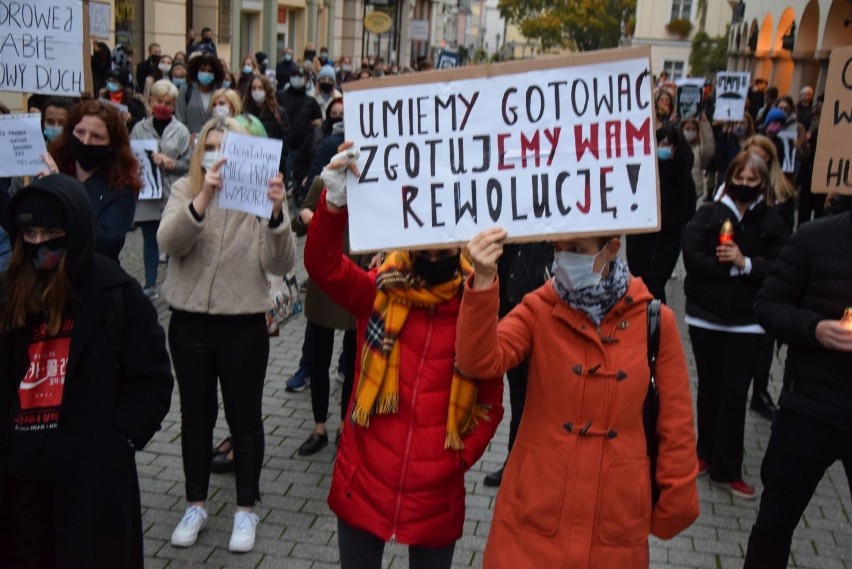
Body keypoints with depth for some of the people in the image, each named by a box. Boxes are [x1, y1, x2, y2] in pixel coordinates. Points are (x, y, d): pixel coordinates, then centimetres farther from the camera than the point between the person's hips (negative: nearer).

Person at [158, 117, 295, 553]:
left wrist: (276, 214, -32)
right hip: (189, 322, 2)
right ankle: (196, 505, 30)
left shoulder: (260, 194, -5)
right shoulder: (185, 190, 0)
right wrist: (204, 196, -34)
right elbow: (168, 242, -19)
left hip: (243, 325, -2)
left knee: (244, 418, 8)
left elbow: (281, 265, -15)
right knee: (195, 415, 14)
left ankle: (246, 509, 24)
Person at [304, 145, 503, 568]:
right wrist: (334, 203, -39)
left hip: (436, 491, 0)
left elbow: (491, 398, 4)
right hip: (364, 480, 0)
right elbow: (322, 265, -23)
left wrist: (463, 454, -8)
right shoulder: (378, 292, -5)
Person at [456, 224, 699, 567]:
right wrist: (483, 281, -33)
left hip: (616, 519, 0)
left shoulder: (655, 320, -4)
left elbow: (675, 423, 2)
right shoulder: (538, 309, -4)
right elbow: (480, 361, -20)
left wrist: (673, 506, 6)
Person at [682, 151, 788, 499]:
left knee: (735, 393, 0)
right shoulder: (707, 216, -1)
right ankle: (707, 453, 30)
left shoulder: (772, 224, 0)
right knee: (709, 388, 13)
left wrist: (745, 263, -23)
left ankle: (727, 470, 9)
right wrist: (733, 267, -18)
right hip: (705, 315, 1)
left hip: (746, 321, -1)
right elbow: (692, 258, -13)